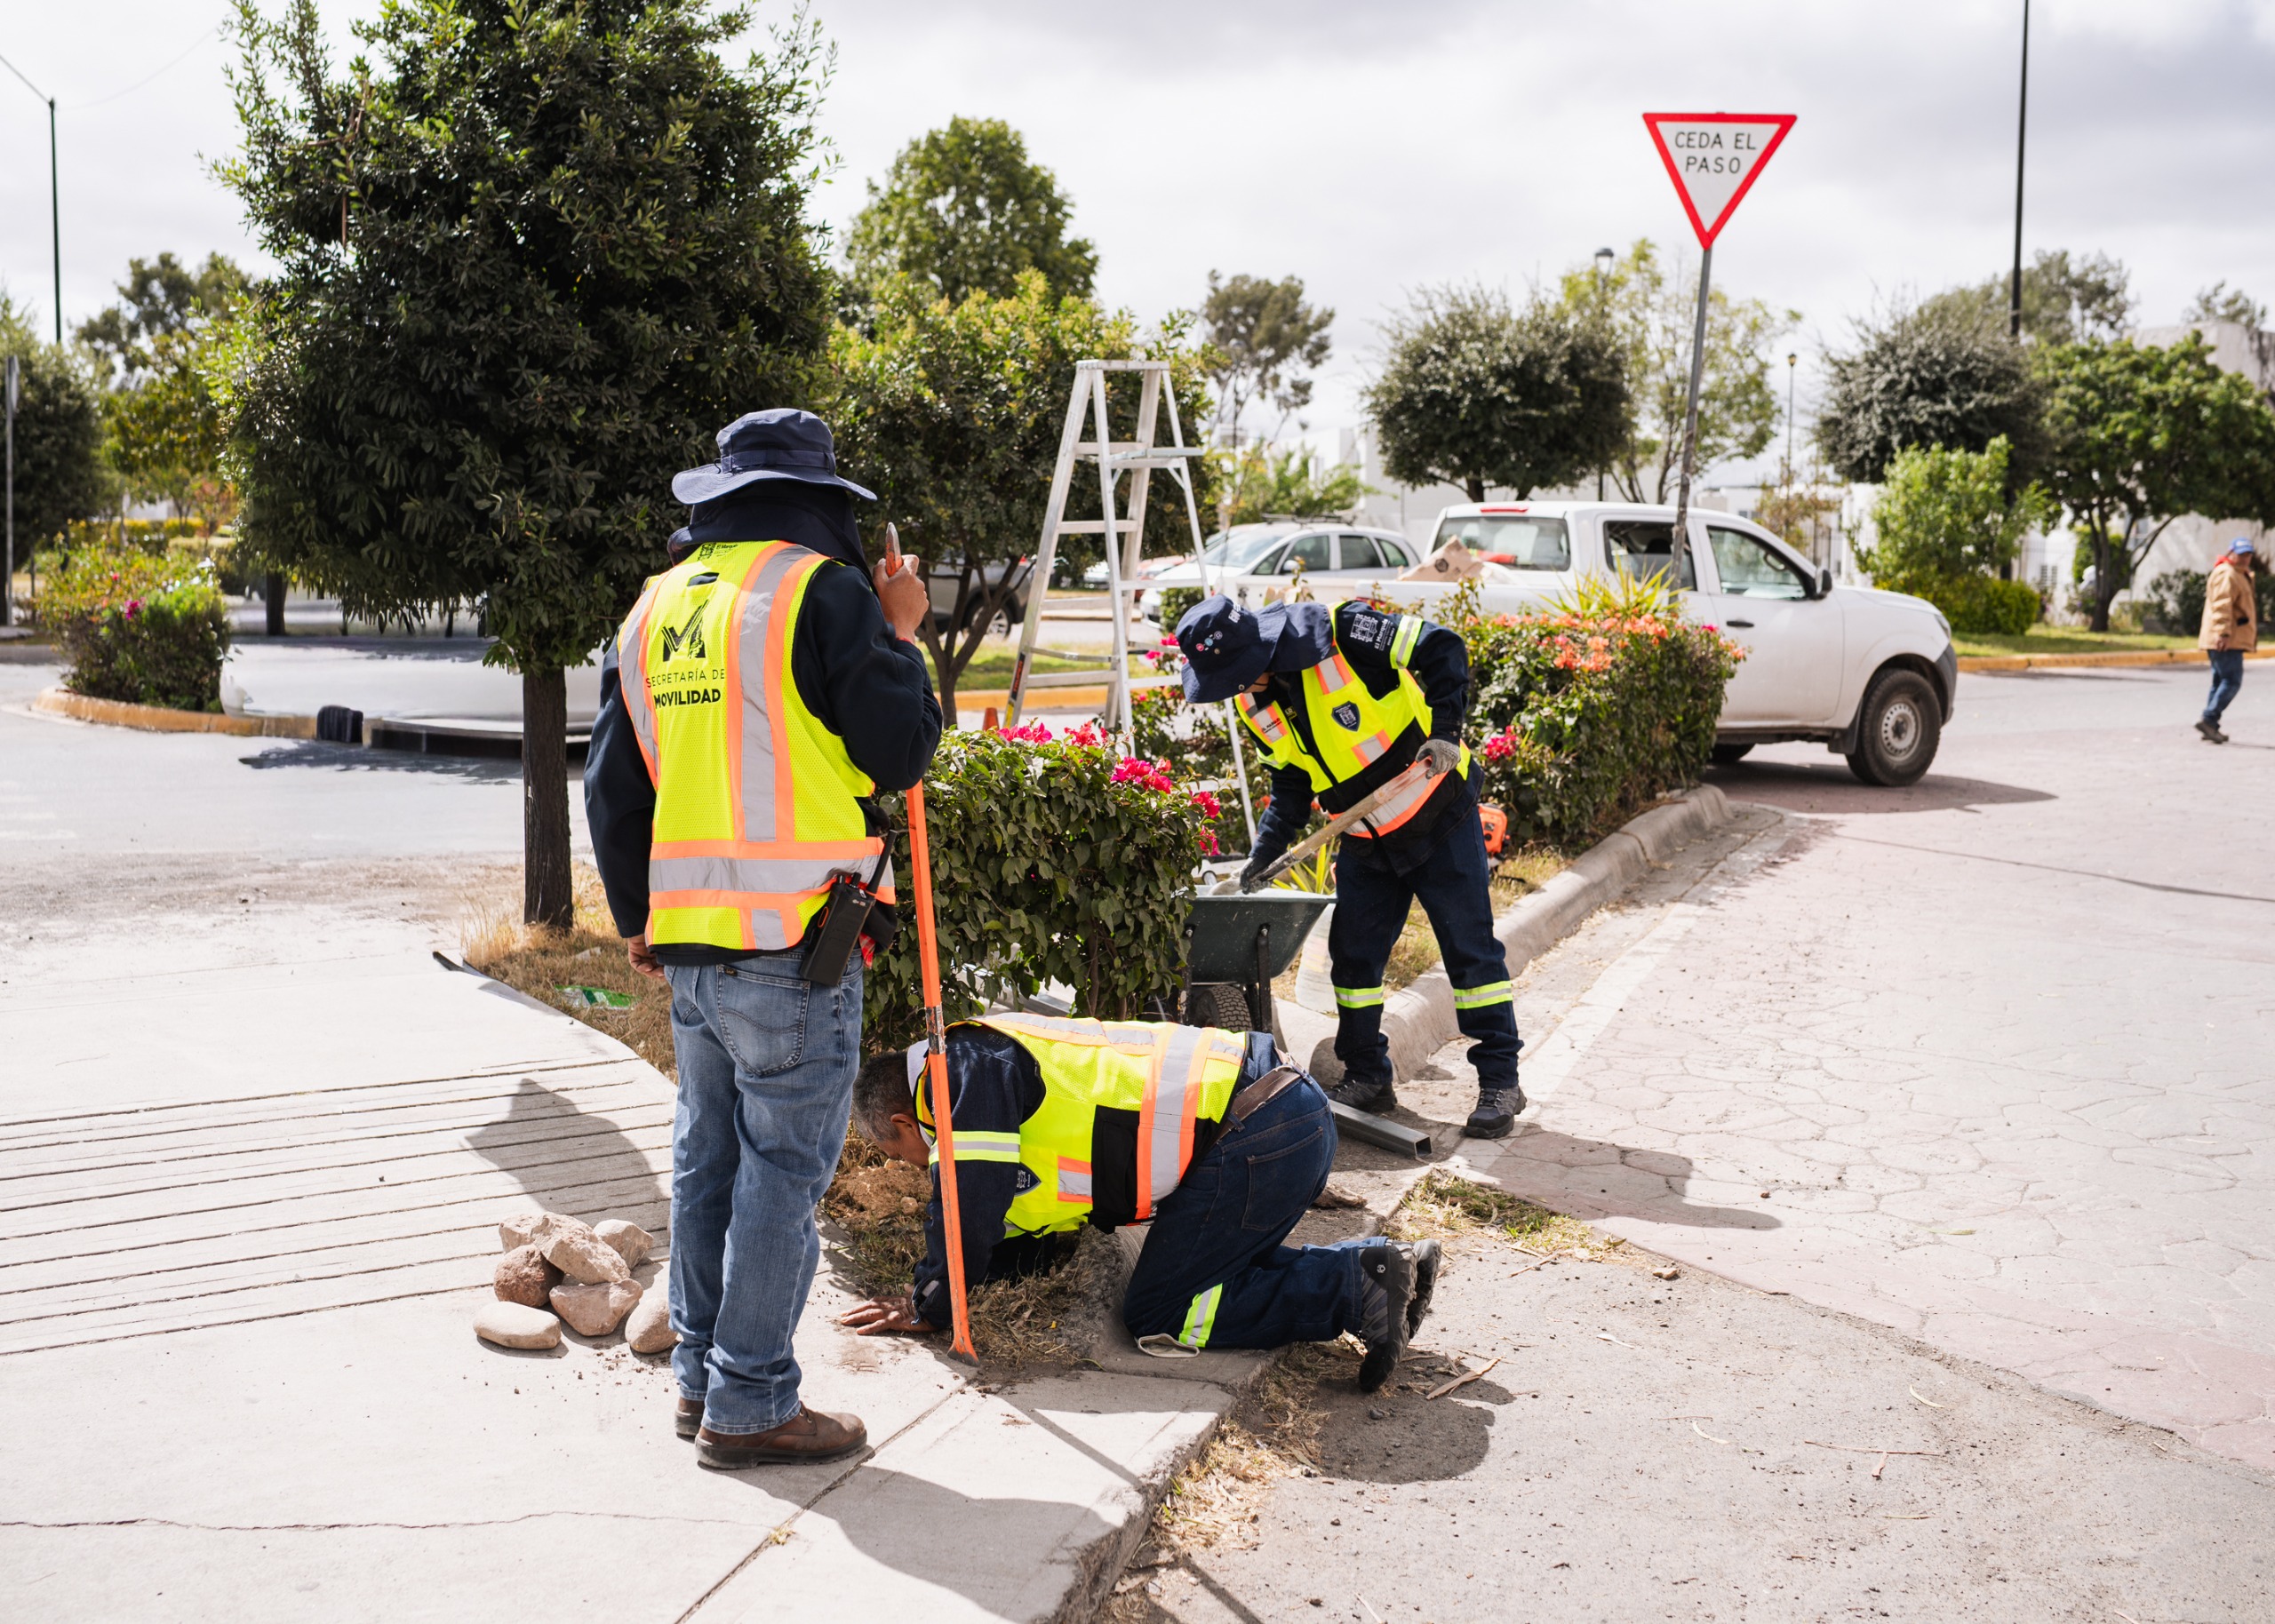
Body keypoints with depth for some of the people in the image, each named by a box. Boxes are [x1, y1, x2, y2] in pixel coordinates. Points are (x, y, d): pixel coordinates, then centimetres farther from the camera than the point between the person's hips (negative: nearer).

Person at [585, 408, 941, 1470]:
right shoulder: (823, 589, -7)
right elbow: (900, 753, -8)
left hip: (688, 939, 7)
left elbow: (612, 786, 18)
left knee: (708, 1156, 17)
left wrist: (636, 917, 27)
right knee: (783, 1168, 0)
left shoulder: (657, 606, 15)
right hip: (795, 941, -7)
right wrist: (901, 637, 6)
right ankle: (750, 1404, 5)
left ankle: (700, 1373, 26)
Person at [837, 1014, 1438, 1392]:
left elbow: (969, 1208, -9)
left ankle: (1353, 1289, -9)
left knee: (1157, 1316, 1)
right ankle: (1384, 1261, 9)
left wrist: (930, 1307, 5)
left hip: (1258, 1138, -10)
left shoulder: (971, 1063, -3)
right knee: (1223, 1271, 23)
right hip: (1298, 1112, 10)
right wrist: (941, 1277, 25)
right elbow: (1040, 1237, 32)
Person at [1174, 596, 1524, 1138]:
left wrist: (1443, 729, -29)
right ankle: (1367, 1078, 21)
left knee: (1470, 948, -2)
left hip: (1439, 817, -6)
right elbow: (1291, 784, 9)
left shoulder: (1341, 634, -23)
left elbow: (1442, 650, -20)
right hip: (1365, 843, 6)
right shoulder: (1256, 702, -2)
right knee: (1352, 954, 7)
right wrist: (1263, 853, 0)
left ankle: (1500, 1082, 7)